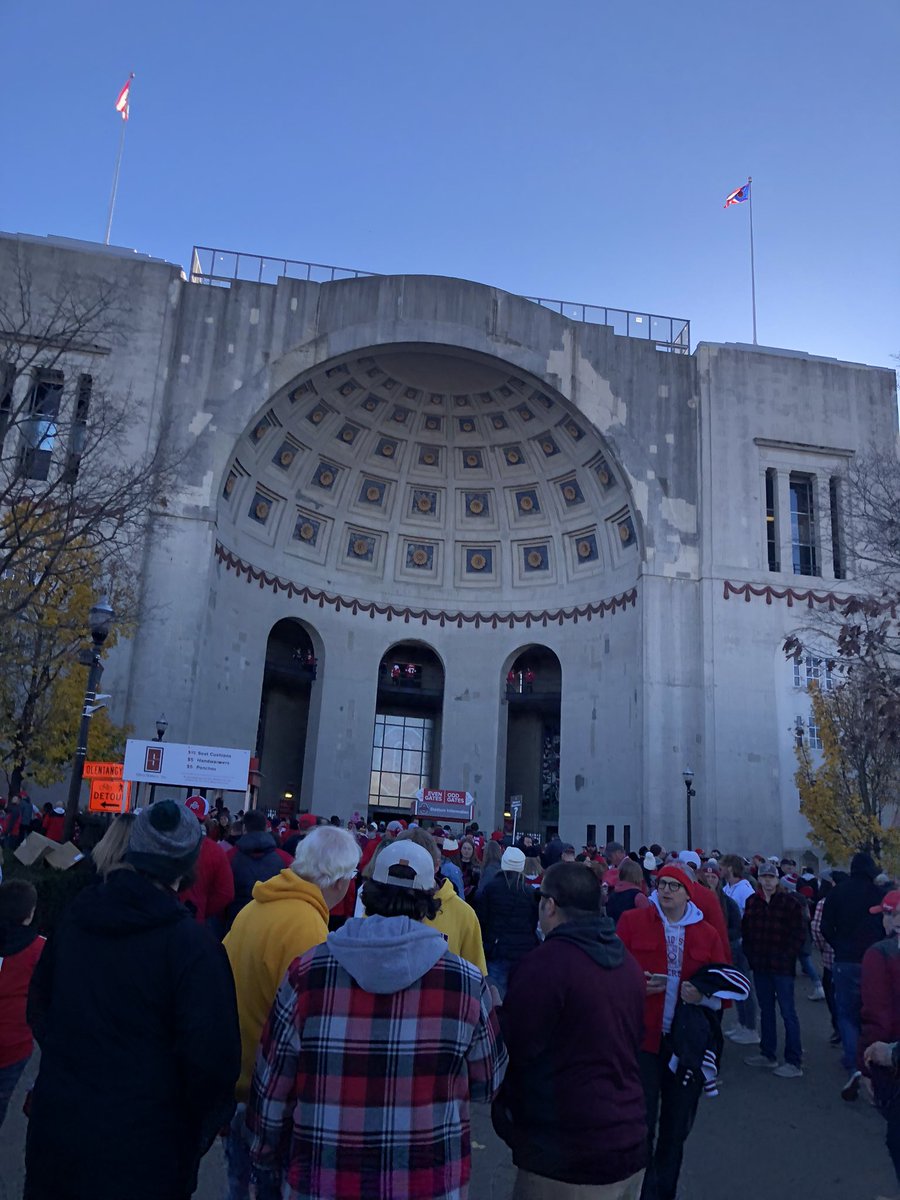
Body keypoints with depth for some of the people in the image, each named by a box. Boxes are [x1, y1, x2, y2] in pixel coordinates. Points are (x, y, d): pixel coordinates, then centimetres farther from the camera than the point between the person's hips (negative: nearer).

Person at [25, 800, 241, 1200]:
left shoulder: (76, 916, -4)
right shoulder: (193, 945, -22)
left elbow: (39, 1004, 11)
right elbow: (212, 1058, -21)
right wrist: (197, 1134, -2)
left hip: (56, 1126, 5)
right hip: (142, 1146, -4)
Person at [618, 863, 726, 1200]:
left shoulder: (708, 934, 5)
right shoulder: (632, 921, -3)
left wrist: (703, 995, -13)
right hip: (643, 1039, -3)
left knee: (677, 1128, 16)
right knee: (642, 1127, -1)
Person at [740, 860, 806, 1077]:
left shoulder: (789, 902, -7)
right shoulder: (752, 902, 7)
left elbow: (799, 933, -7)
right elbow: (745, 930, 14)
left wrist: (787, 955, -10)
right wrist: (750, 954, 6)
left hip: (782, 966, -5)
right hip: (760, 966, 5)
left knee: (788, 1012, -2)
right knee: (766, 1010, 15)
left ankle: (794, 1063, 4)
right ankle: (768, 1054, 27)